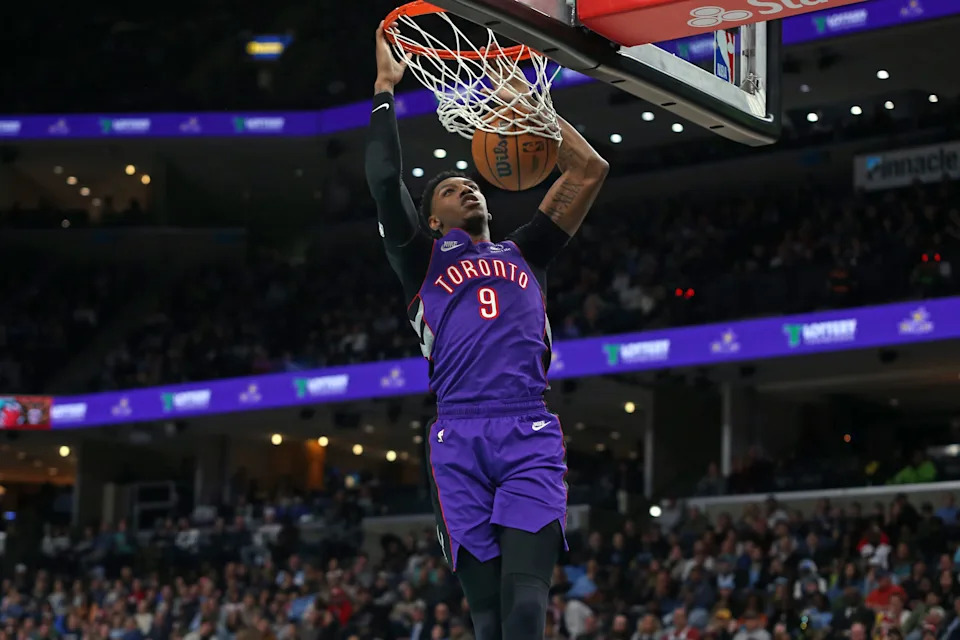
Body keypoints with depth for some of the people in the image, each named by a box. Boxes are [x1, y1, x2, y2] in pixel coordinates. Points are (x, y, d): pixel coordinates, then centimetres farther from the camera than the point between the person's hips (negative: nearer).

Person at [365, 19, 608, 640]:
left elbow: (590, 170, 24)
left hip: (532, 437, 1)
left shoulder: (525, 253, 28)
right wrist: (385, 88, 14)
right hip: (460, 439, -1)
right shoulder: (425, 260, 21)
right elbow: (385, 181, 7)